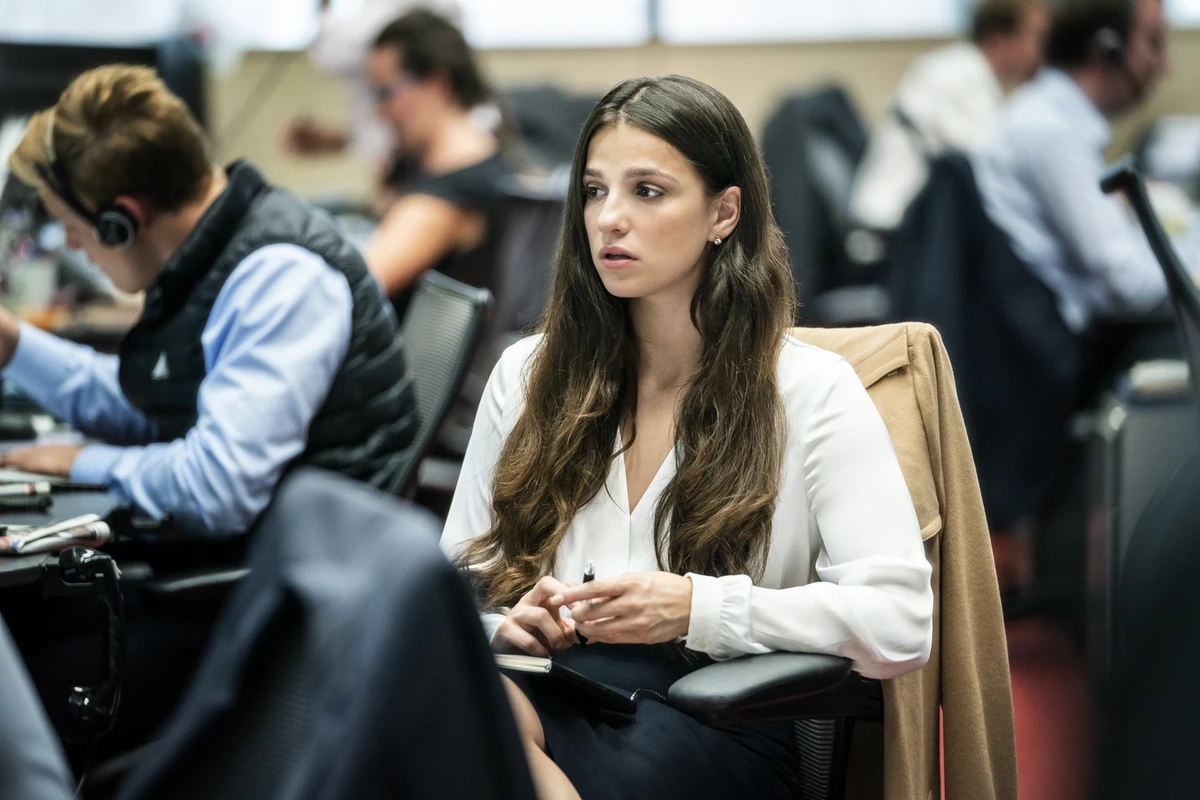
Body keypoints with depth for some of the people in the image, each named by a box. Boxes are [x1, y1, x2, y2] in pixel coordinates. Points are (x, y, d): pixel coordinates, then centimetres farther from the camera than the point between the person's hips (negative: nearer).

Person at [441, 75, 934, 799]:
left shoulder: (812, 392, 6)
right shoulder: (527, 375, 19)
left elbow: (901, 624, -4)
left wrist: (698, 608, -13)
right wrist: (504, 621, -5)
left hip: (717, 719, -3)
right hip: (547, 685, 3)